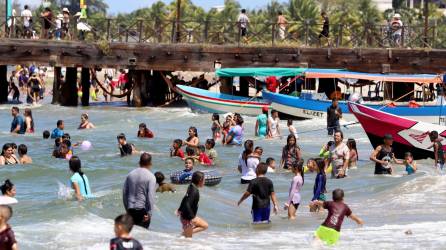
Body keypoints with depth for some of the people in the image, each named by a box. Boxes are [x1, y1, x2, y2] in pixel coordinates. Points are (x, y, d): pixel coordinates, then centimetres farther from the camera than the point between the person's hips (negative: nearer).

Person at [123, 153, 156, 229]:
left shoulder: (131, 174, 8)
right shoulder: (150, 177, -9)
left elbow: (124, 192, 11)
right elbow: (151, 196, -15)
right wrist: (149, 213, -13)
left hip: (131, 209, 5)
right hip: (142, 209, -5)